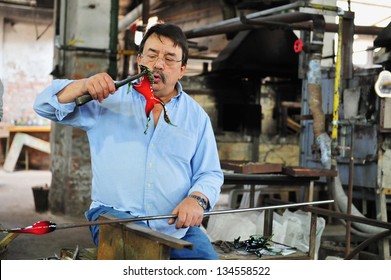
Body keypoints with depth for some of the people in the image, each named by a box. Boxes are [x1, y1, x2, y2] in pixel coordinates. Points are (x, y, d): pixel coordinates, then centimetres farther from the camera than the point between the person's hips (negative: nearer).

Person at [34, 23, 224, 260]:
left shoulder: (196, 116, 12)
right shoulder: (108, 98, 8)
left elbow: (210, 174, 12)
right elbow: (45, 106, 6)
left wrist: (197, 198, -12)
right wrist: (83, 86, -15)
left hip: (177, 224, 3)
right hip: (115, 213, -2)